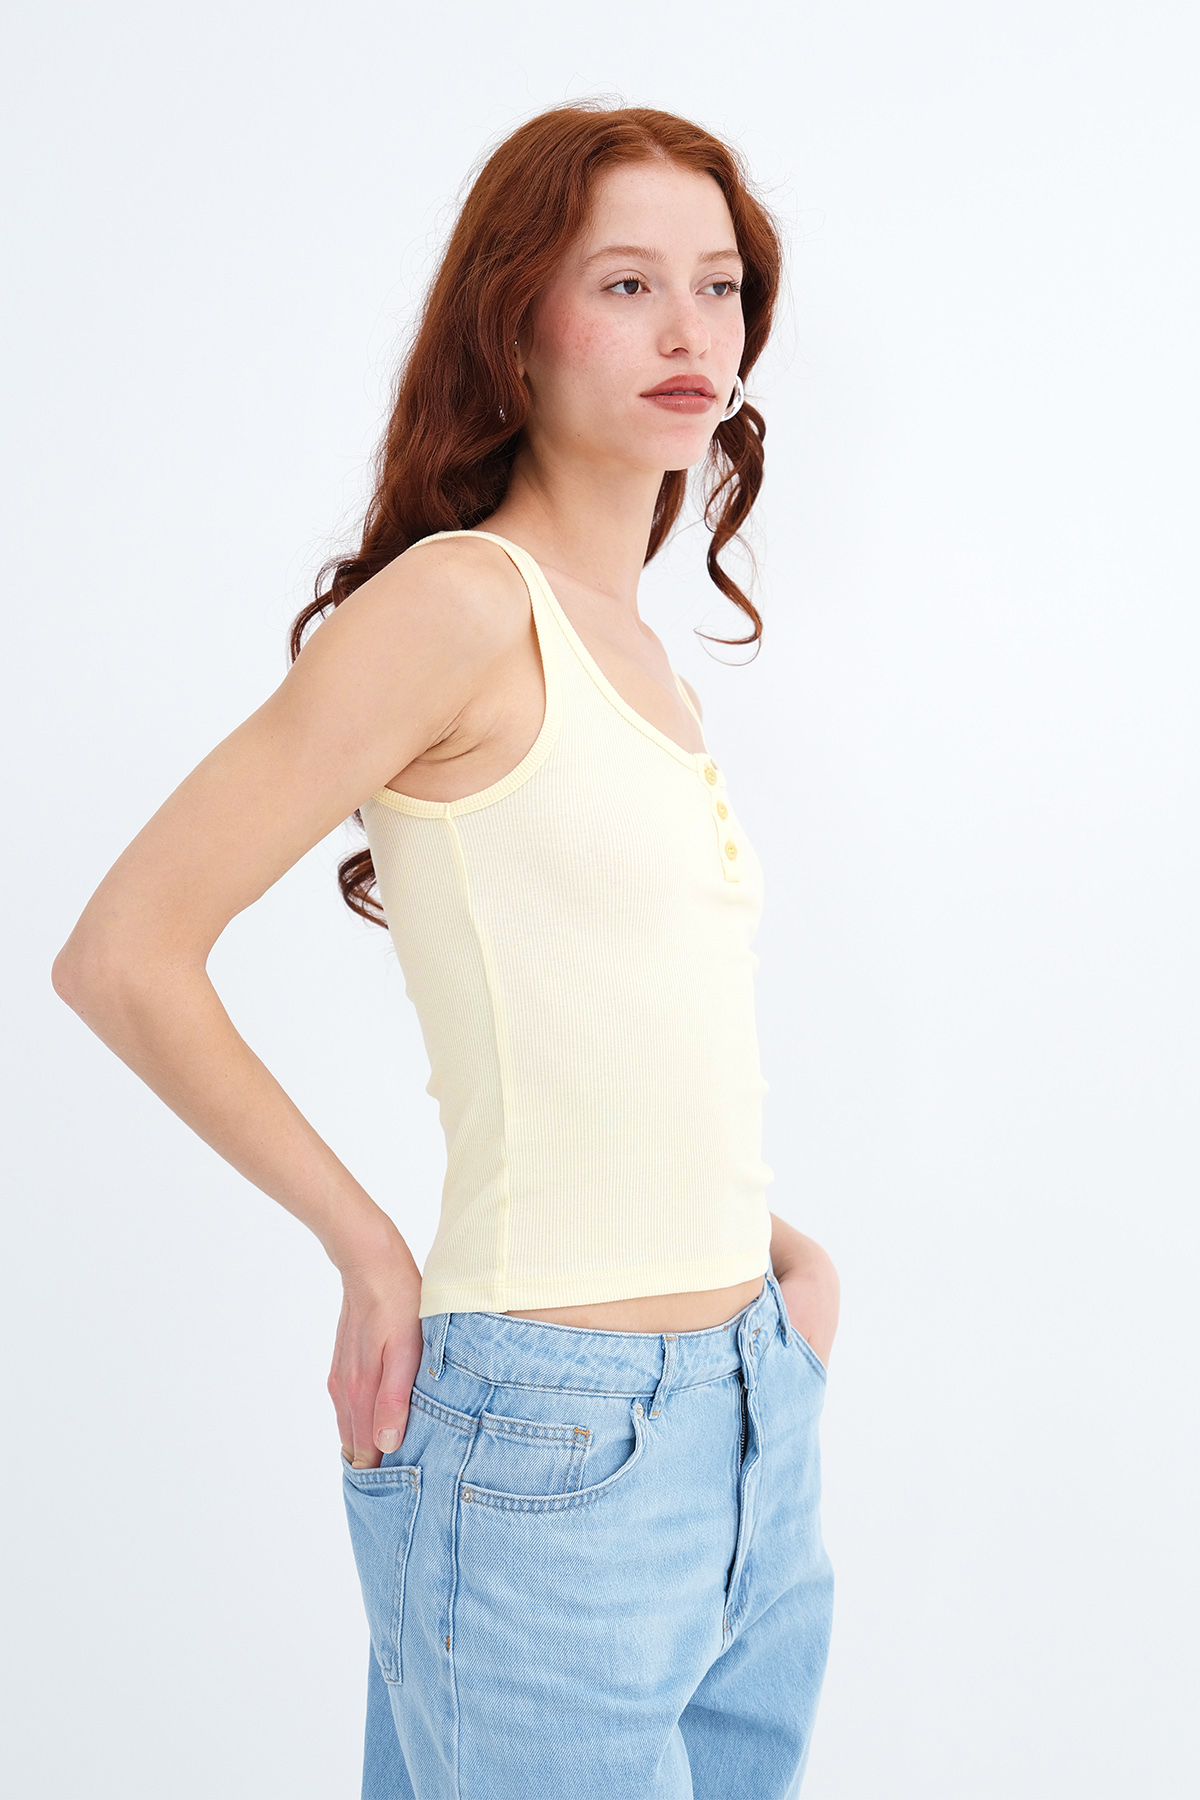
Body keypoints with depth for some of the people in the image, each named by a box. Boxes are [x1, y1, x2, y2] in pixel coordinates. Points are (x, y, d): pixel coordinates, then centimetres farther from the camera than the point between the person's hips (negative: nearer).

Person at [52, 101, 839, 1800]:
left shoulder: (640, 648, 12)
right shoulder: (461, 601, -12)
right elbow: (123, 956, -15)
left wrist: (767, 1234, 8)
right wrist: (372, 1249, -9)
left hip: (759, 1415, 8)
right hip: (551, 1441, -8)